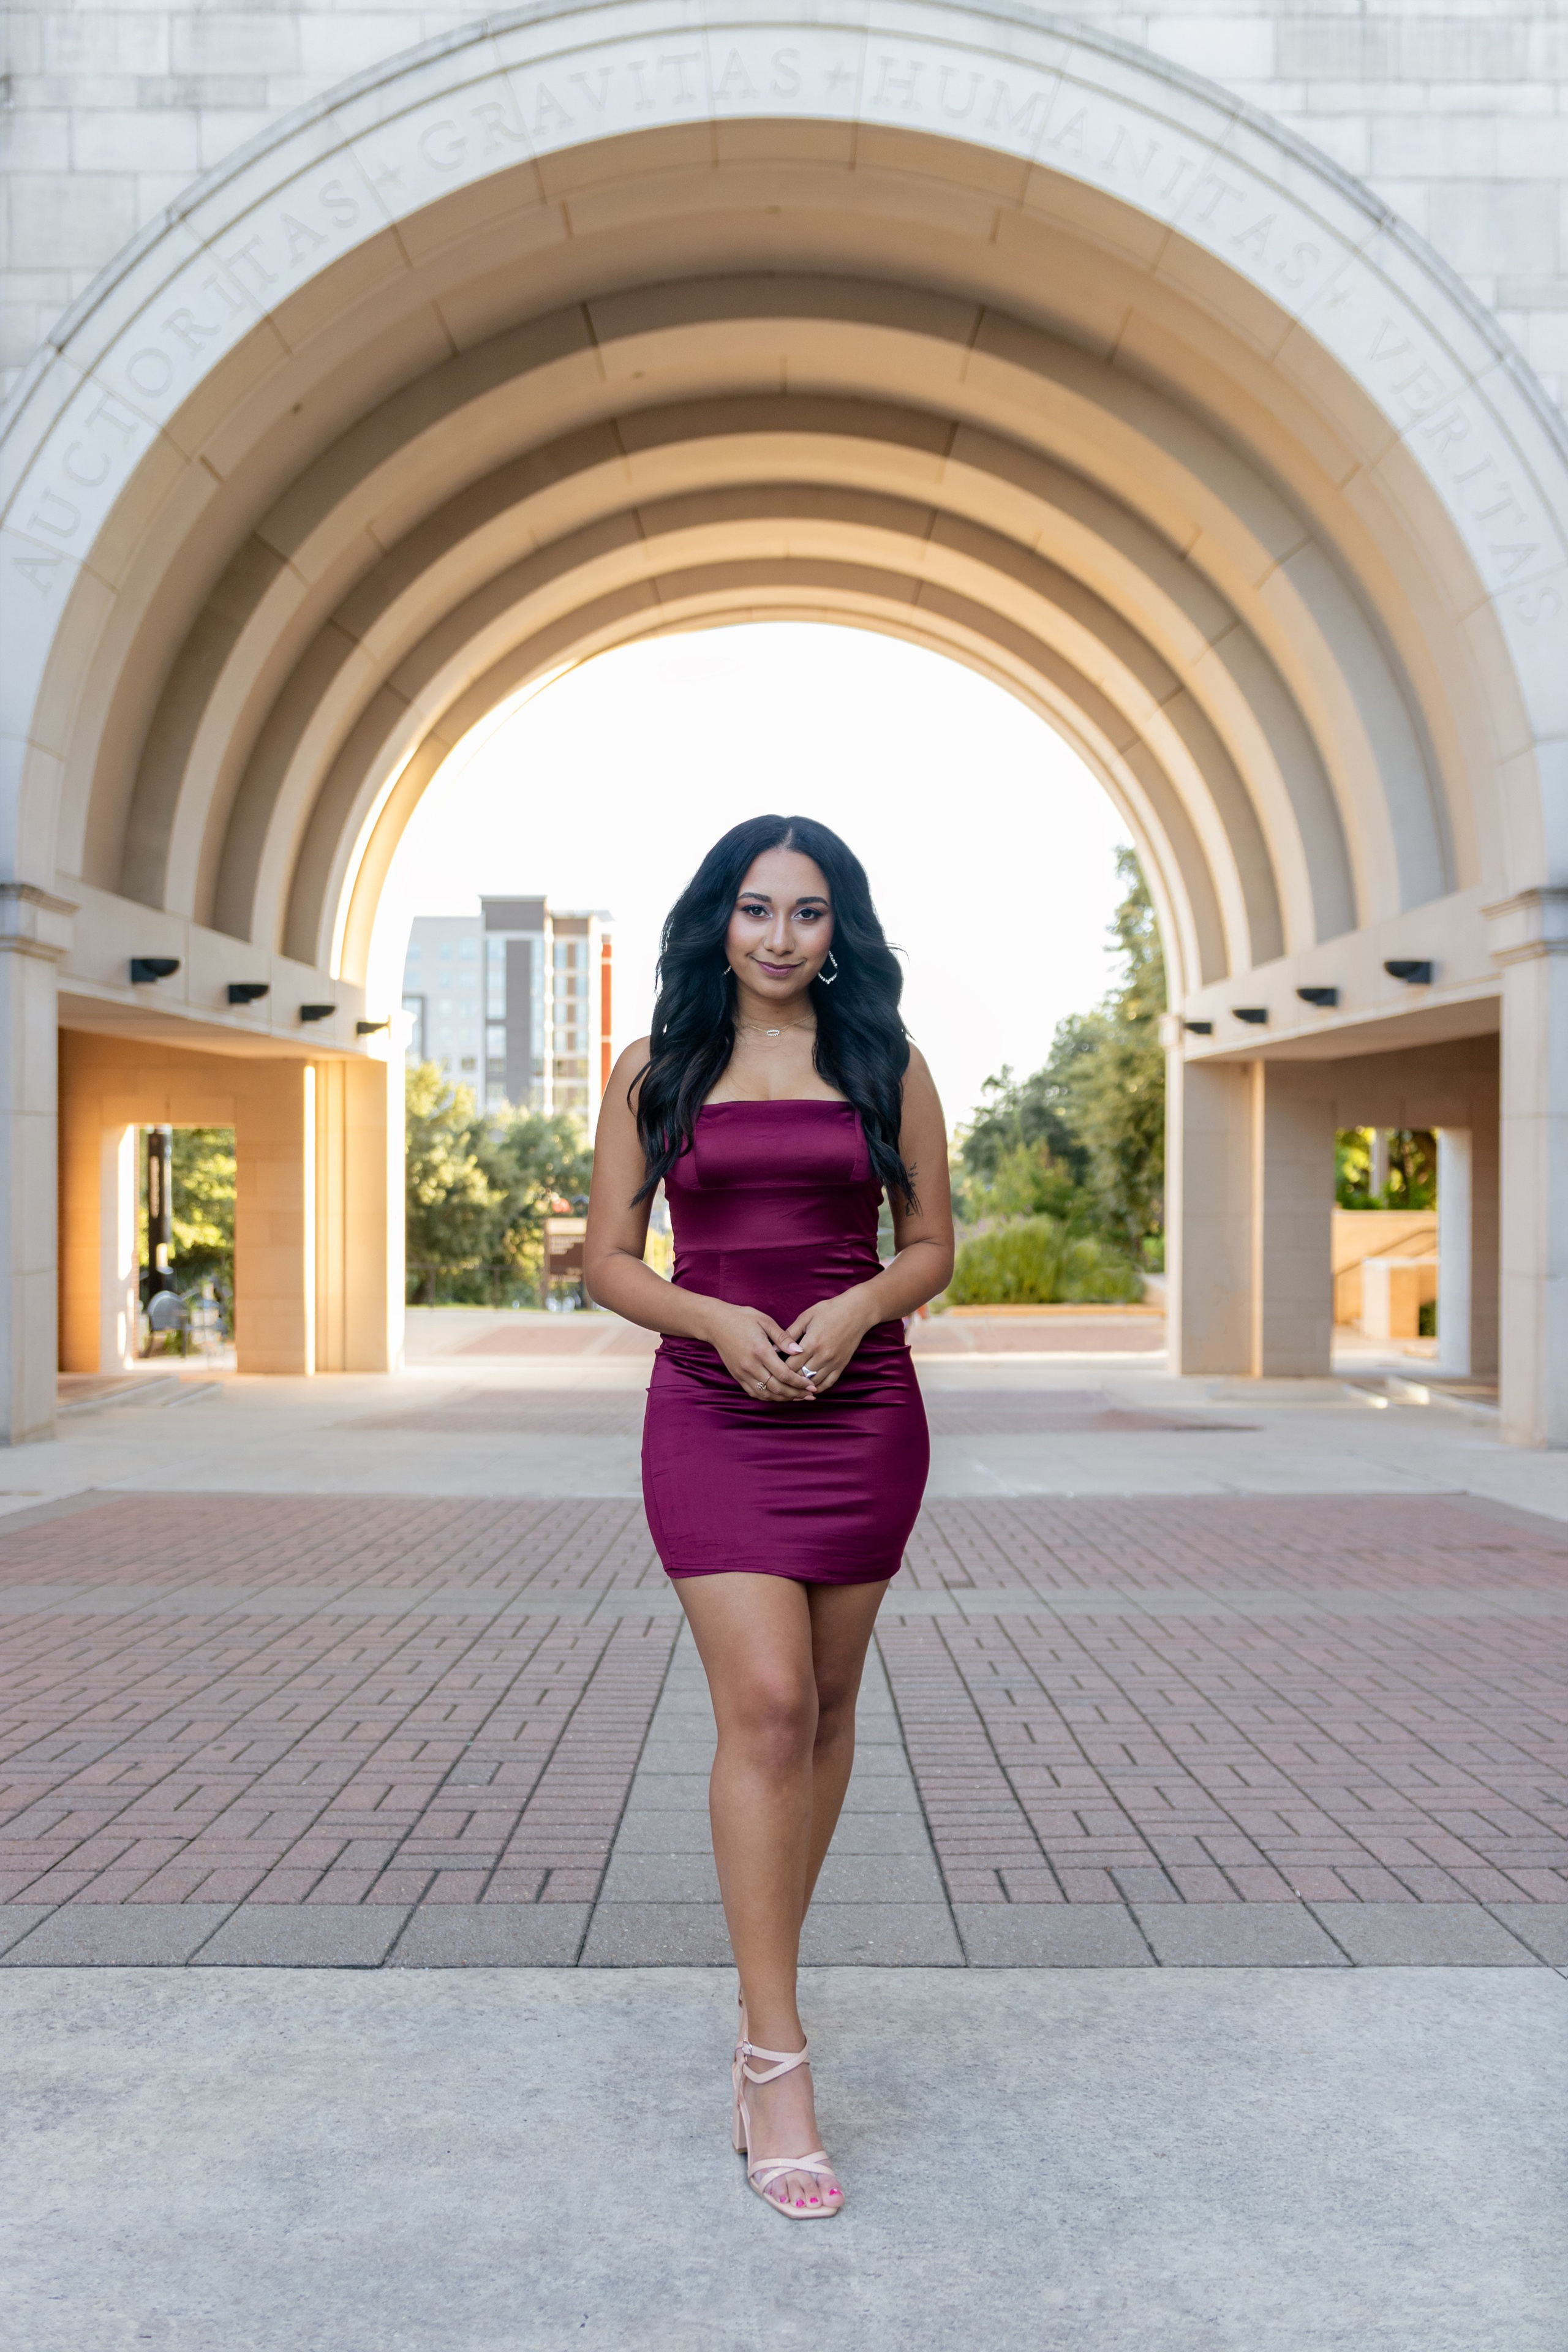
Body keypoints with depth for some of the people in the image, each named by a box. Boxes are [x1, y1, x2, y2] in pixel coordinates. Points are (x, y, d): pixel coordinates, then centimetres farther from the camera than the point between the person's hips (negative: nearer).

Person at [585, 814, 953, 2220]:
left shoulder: (886, 1066, 7)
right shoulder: (656, 1072, 5)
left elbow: (932, 1246, 9)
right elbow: (608, 1258, 5)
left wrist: (856, 1310, -11)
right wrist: (717, 1320, -12)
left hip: (864, 1411, 2)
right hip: (712, 1411, -2)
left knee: (824, 1706, 10)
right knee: (764, 1705, -11)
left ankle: (766, 1987, 31)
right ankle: (777, 2060, -3)